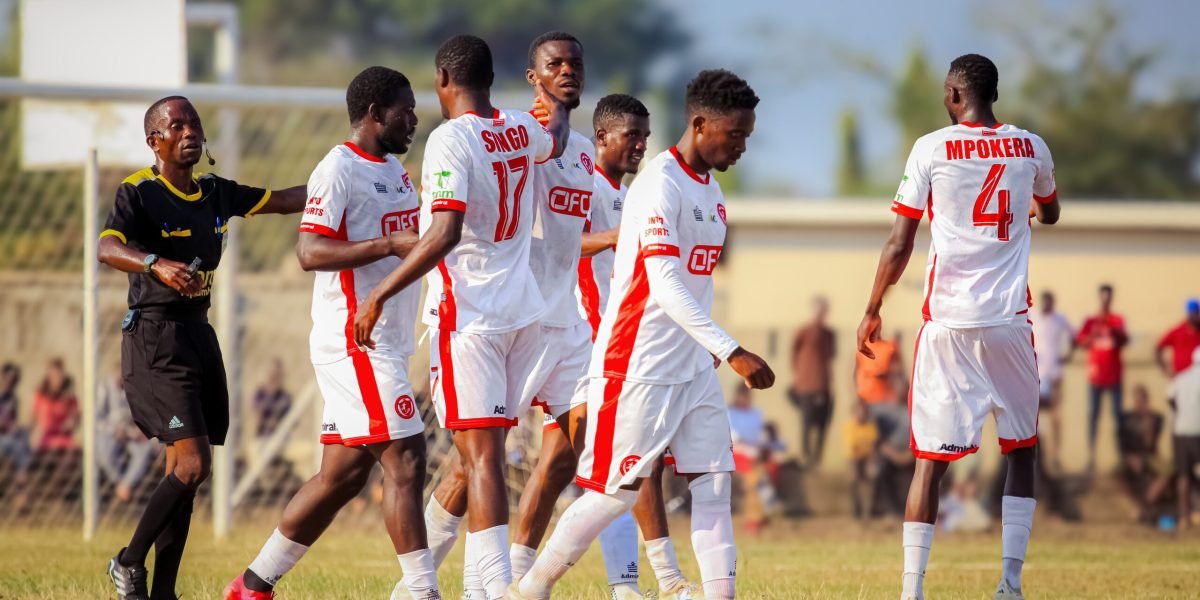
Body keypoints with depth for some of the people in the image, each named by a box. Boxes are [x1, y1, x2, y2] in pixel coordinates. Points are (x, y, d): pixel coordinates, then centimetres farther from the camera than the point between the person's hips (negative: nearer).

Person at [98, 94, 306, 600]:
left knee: (184, 472, 7)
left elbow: (285, 200, 17)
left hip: (199, 334, 8)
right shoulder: (139, 194, -11)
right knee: (192, 463, -16)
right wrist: (156, 265, -47)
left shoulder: (217, 194, 10)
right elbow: (107, 248, -28)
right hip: (155, 338, -8)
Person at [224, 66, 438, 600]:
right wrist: (391, 245, -28)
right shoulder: (339, 170, -12)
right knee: (405, 460, -12)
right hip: (354, 341, -10)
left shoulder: (394, 169, 17)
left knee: (342, 475, 11)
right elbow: (310, 251, -21)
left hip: (384, 345, 10)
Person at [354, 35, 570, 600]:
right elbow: (556, 139, 35)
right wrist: (552, 102, 57)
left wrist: (379, 295, -19)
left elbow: (445, 234, -23)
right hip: (523, 314, 7)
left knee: (482, 454, -12)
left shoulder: (451, 139, -13)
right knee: (474, 455, 13)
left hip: (469, 315, -7)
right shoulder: (521, 130, 9)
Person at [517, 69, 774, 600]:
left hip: (693, 367, 8)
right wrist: (732, 352, -29)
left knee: (713, 484, 1)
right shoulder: (660, 185, -16)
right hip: (638, 366, -8)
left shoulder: (710, 189, 12)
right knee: (618, 491, -3)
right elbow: (665, 287, -24)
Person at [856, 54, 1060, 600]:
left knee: (931, 458, 0)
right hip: (1010, 321, 2)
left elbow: (899, 243, -3)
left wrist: (873, 309, 10)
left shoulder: (931, 150, -3)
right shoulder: (1030, 149, 6)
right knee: (1022, 451, 16)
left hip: (948, 322, -2)